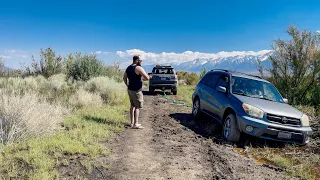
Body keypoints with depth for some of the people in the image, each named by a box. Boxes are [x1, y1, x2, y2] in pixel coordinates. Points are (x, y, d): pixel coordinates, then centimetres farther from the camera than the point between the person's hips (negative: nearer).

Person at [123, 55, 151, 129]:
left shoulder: (128, 68, 10)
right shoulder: (139, 68, -17)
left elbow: (124, 78, 21)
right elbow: (147, 78, -21)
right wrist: (142, 78, 0)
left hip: (130, 89, 9)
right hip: (136, 91, -8)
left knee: (132, 106, 16)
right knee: (137, 107, -3)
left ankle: (132, 122, 23)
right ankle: (135, 124, -2)